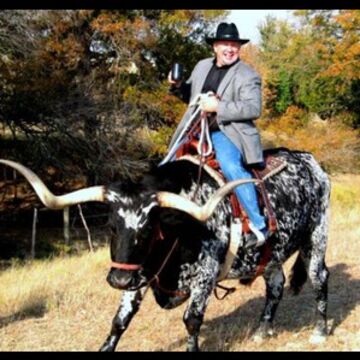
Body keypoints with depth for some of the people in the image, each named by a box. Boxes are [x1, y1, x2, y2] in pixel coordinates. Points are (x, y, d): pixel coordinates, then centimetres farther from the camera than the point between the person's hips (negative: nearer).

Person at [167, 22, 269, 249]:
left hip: (227, 131, -7)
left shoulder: (248, 75, -2)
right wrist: (178, 86, 5)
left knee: (231, 167, -33)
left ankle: (259, 226, -26)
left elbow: (253, 109, -14)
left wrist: (218, 107, -20)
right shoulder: (202, 66, 16)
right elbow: (191, 95, 28)